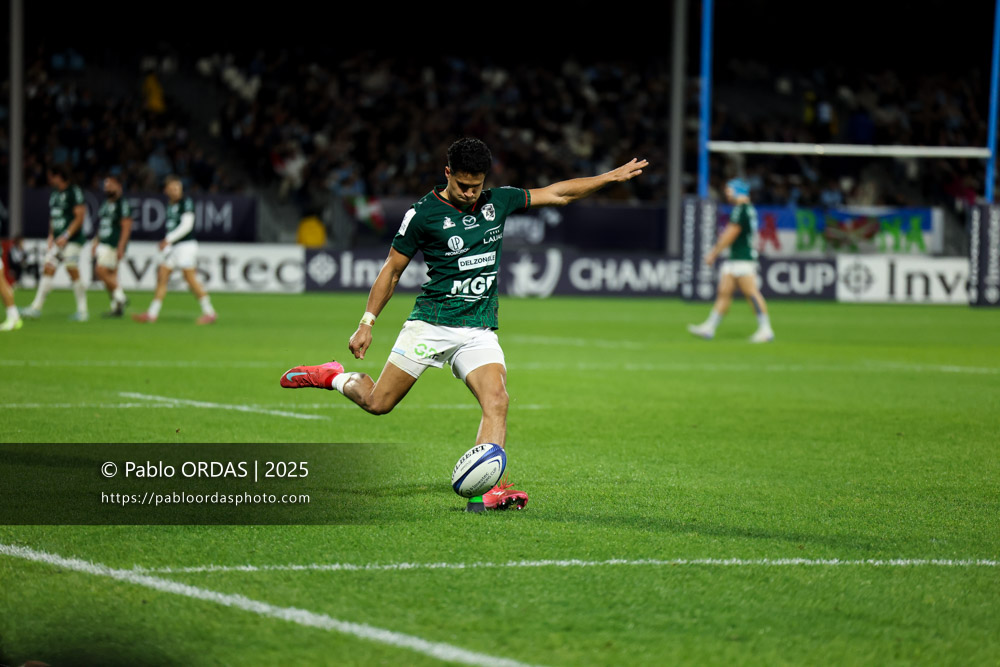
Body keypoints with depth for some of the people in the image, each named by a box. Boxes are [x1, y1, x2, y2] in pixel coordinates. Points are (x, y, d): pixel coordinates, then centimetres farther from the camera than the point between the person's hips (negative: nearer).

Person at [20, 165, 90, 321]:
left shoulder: (74, 192, -9)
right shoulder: (54, 195, 16)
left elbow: (80, 216, -14)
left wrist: (66, 235, -17)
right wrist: (51, 236, 13)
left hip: (72, 239, -8)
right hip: (57, 240, 8)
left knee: (73, 272, -9)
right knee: (48, 270, 1)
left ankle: (82, 310, -1)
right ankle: (36, 307, 0)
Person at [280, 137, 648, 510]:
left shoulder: (497, 202, 7)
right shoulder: (423, 213, -5)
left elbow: (559, 194, 16)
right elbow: (392, 270, 3)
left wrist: (613, 176, 14)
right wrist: (367, 323, 0)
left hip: (479, 331, 3)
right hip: (431, 323, -3)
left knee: (496, 400, -20)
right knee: (378, 403, -2)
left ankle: (487, 490, -27)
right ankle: (334, 378, 29)